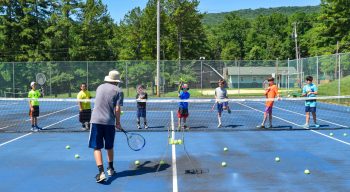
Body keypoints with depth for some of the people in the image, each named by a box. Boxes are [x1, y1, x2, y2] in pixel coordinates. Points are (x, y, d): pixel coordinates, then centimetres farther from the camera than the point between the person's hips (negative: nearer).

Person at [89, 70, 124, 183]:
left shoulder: (100, 87, 12)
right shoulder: (118, 91, -1)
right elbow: (117, 109, -7)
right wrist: (118, 122, 6)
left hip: (96, 121, 1)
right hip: (109, 122, -1)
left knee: (97, 147, 0)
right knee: (109, 147, 18)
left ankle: (101, 172, -13)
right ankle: (110, 169, 32)